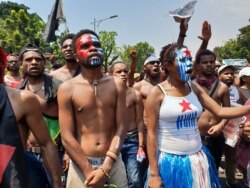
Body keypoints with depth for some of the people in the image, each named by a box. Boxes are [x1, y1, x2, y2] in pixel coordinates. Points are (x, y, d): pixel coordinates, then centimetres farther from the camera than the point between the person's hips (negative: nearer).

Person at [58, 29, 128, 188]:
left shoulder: (117, 84, 0)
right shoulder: (67, 88, -5)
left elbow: (121, 128, -4)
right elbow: (67, 137, -7)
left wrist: (105, 168, -13)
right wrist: (89, 171, -14)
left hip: (114, 162, 2)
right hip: (81, 164, -1)